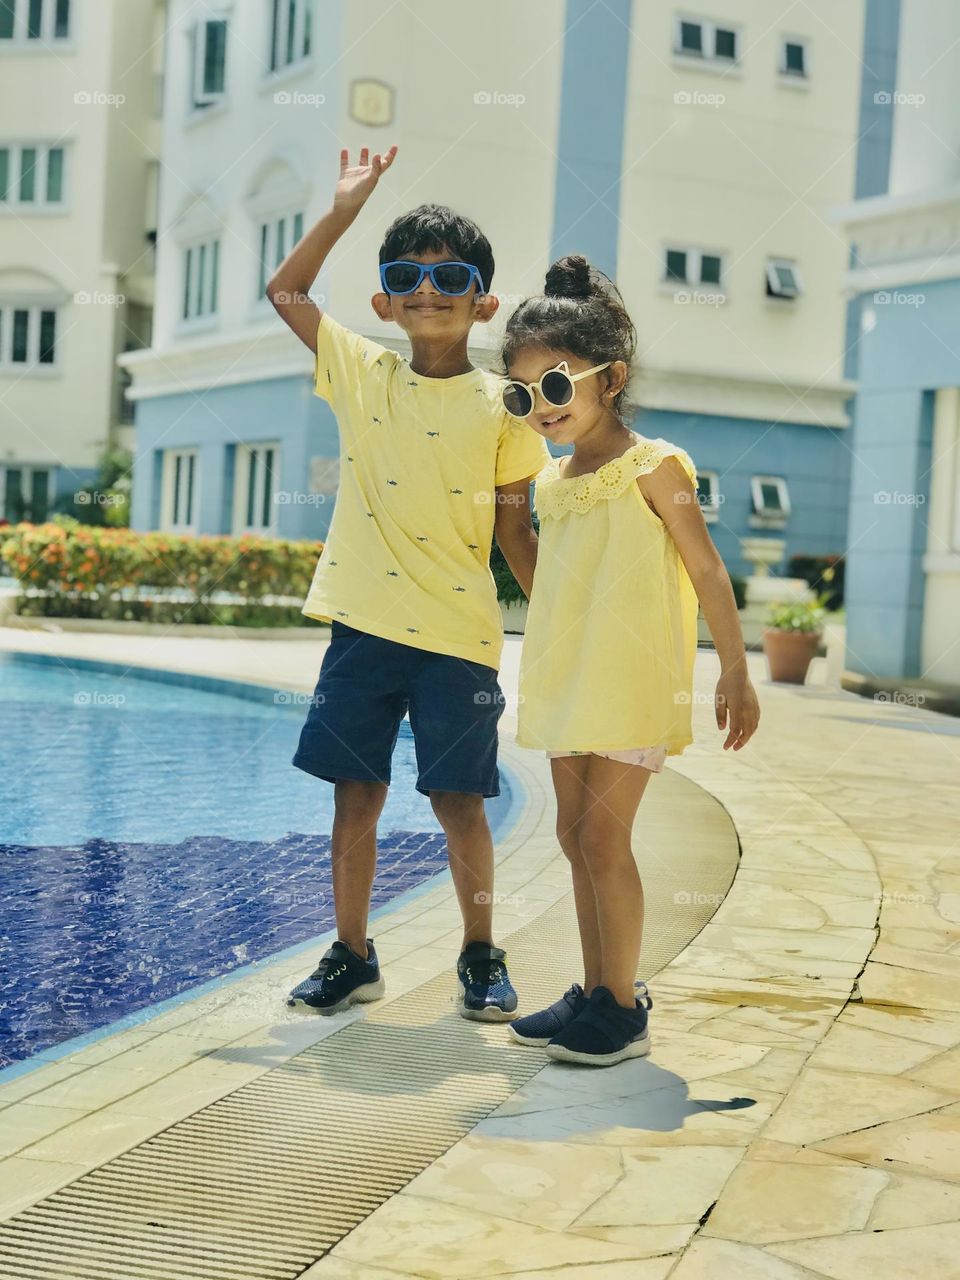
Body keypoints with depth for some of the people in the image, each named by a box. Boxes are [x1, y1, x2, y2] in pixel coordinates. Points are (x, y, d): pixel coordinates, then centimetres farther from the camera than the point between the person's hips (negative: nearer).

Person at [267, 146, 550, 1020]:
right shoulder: (361, 375, 7)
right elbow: (286, 291, 13)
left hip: (459, 633, -2)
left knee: (458, 799, 3)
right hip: (364, 624, 2)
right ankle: (352, 956, 21)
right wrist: (343, 213, 7)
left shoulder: (501, 406, 0)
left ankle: (481, 957, 21)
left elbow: (518, 534, 3)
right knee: (356, 793, 8)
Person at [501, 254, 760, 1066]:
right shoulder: (553, 483, 11)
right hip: (568, 684, 8)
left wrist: (735, 672, -10)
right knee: (576, 833, 10)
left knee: (603, 834, -8)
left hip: (633, 681, -7)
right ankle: (595, 993, 21)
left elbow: (708, 572, -8)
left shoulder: (651, 466, -8)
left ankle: (624, 1008, 3)